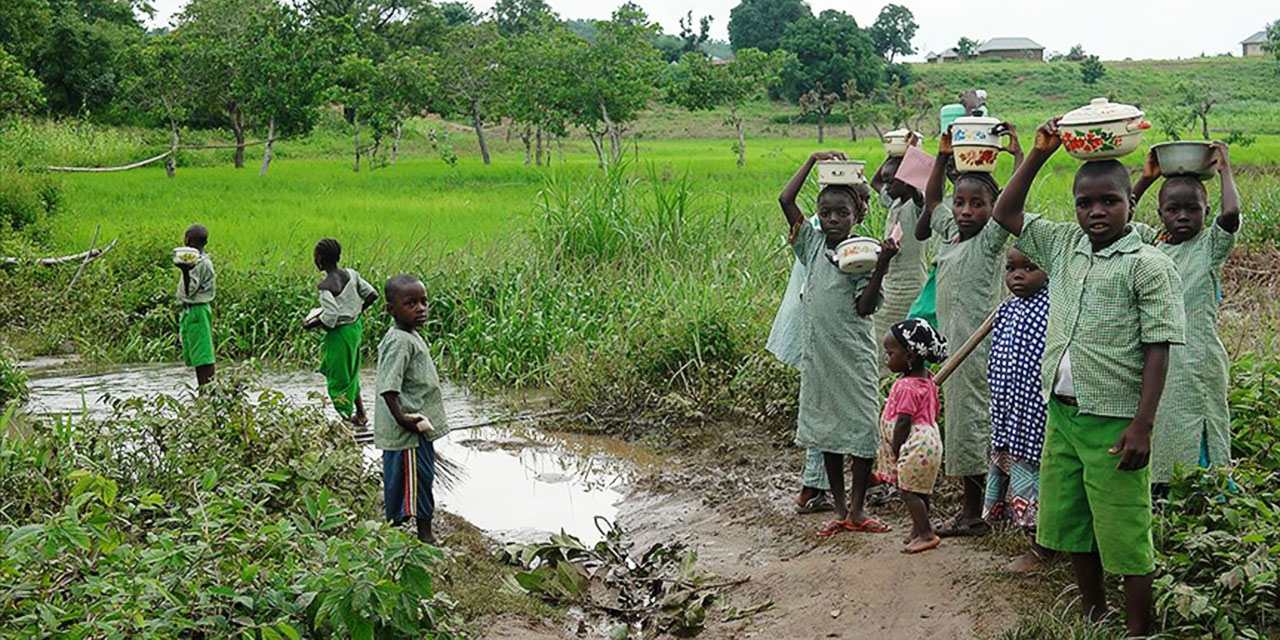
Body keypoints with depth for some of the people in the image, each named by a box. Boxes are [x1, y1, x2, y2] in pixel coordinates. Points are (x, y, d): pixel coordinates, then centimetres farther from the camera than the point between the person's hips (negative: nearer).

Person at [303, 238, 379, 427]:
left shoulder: (326, 286, -22)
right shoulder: (351, 275, -1)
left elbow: (330, 318, -28)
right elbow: (372, 295, 2)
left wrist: (309, 324, -13)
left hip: (339, 333, -8)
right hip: (355, 327, 8)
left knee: (338, 378, 7)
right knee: (350, 373, 23)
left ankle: (348, 417, 12)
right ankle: (360, 414, 32)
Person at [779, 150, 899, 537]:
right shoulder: (813, 244, 4)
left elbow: (865, 307, -14)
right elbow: (786, 200, 0)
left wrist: (882, 265, -24)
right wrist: (813, 160, 0)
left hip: (853, 355, -4)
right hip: (817, 354, 4)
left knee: (861, 428, 0)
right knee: (826, 429, 11)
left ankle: (857, 509, 12)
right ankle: (839, 509, 22)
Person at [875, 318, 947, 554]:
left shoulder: (906, 386, -23)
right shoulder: (927, 379, 8)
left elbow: (903, 423, -22)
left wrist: (896, 452, -11)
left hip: (915, 446, -10)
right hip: (928, 439, 10)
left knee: (908, 490, -2)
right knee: (918, 489, 19)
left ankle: (926, 534, 1)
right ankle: (920, 528, 29)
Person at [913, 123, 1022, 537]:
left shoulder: (990, 240, -9)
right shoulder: (949, 233, 11)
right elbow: (931, 199, 26)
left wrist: (1016, 150, -21)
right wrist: (943, 156, 19)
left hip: (980, 345, -8)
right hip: (952, 344, 8)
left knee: (975, 423, -3)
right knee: (959, 421, 13)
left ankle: (977, 511, 5)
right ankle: (971, 507, 22)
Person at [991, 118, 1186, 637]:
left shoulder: (1149, 265, -9)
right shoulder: (1065, 246, 9)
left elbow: (1158, 351, -12)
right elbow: (1006, 214, 16)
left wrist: (1142, 425, -17)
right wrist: (1039, 154, 7)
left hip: (1112, 421, -7)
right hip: (1061, 413, 7)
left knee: (1125, 537, -1)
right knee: (1071, 526, 17)